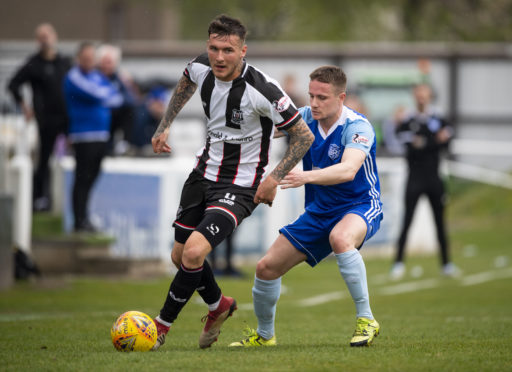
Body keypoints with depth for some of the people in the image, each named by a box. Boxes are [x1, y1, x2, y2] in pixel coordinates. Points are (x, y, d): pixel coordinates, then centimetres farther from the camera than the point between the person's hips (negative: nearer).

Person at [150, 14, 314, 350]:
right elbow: (186, 82, 19)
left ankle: (162, 326, -3)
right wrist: (165, 126, 13)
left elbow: (304, 136, -16)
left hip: (240, 188, -7)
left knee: (194, 252, -23)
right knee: (180, 255, 14)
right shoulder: (202, 68, -9)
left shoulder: (262, 90, -27)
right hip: (205, 172, 7)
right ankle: (218, 306, 43)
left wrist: (274, 178, -20)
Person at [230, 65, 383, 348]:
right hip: (319, 211, 6)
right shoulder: (306, 118, -4)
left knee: (340, 238, -41)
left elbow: (348, 170, -39)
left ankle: (366, 320, -29)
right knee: (267, 267, -1)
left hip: (360, 207, -6)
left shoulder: (357, 126, -23)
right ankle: (263, 335, 25)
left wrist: (306, 176, -54)